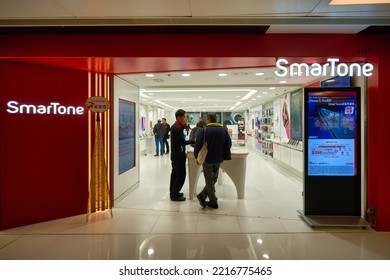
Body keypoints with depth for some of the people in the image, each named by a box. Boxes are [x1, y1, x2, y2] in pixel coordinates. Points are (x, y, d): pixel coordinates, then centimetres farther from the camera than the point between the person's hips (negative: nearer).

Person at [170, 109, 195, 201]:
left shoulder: (174, 126, 10)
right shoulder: (178, 128, -21)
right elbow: (182, 142, -24)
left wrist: (184, 125, 5)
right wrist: (194, 141, -21)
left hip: (174, 154, 10)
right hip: (178, 155, -10)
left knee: (175, 174, 15)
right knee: (181, 175, -5)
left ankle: (173, 192, 24)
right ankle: (174, 195, 0)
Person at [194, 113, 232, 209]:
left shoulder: (205, 130, -12)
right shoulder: (223, 130, 1)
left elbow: (198, 145, -15)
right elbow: (229, 144, 1)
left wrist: (196, 157, -1)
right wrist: (221, 153, 13)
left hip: (208, 160, -4)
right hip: (218, 160, 4)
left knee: (209, 181, 8)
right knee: (213, 179, 19)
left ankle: (213, 202, 13)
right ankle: (202, 195, 15)